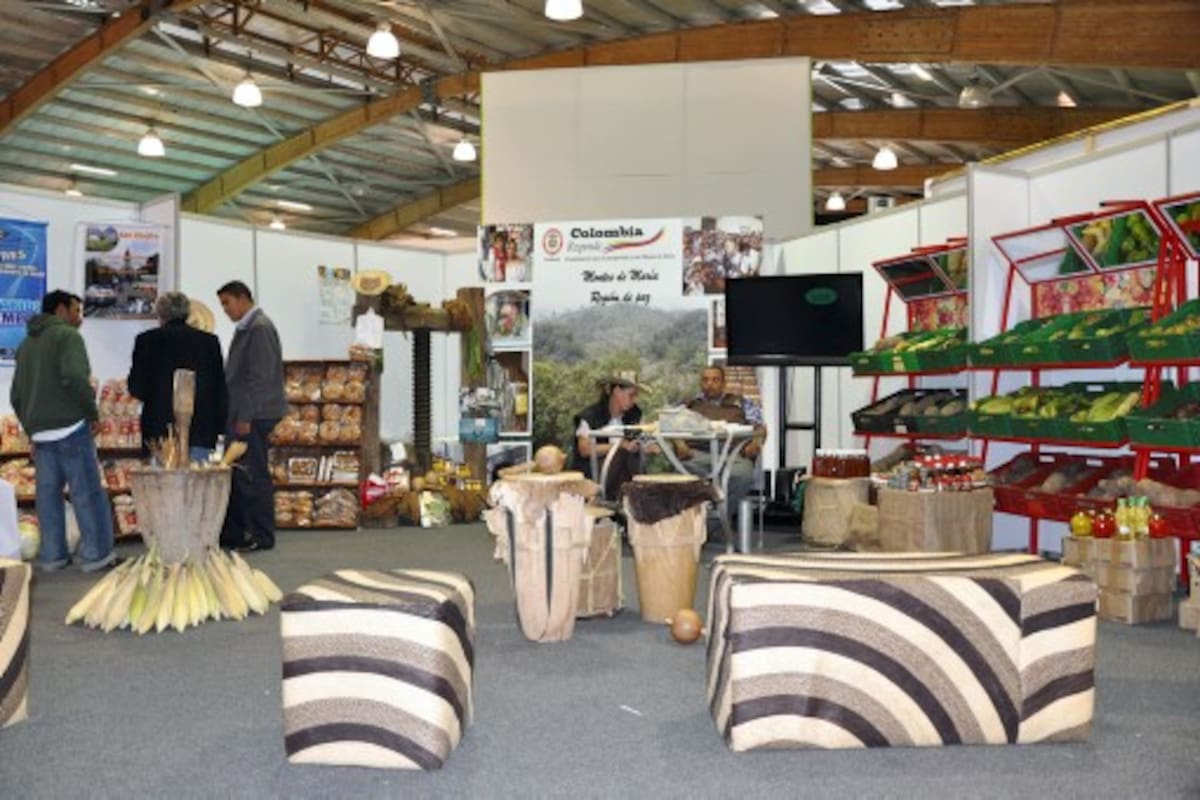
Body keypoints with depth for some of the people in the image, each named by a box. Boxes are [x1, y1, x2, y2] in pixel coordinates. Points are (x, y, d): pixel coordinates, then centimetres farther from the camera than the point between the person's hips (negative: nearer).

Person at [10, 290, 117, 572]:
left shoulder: (26, 343, 19)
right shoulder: (67, 335, -6)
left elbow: (16, 396, 20)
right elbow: (75, 377, -21)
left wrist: (31, 430, 24)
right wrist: (93, 410, -9)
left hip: (39, 431, 8)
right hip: (70, 427, -8)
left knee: (48, 493, 9)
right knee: (88, 492, -4)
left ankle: (52, 555, 13)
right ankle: (95, 554, -3)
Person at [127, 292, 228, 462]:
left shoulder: (147, 340, -1)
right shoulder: (209, 340, 4)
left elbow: (136, 388, -1)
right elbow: (220, 389, 4)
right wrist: (218, 427, 10)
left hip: (160, 430, -1)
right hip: (201, 430, 2)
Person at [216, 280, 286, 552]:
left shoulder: (260, 328, -13)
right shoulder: (245, 328, 16)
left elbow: (261, 377, -19)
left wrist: (246, 417, -20)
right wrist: (234, 415, 18)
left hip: (253, 416, -9)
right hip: (240, 414, 9)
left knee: (253, 476, -3)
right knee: (235, 474, 13)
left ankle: (261, 536, 6)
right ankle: (232, 532, 22)